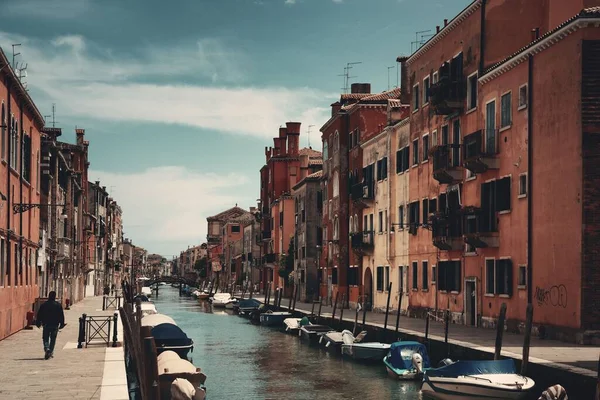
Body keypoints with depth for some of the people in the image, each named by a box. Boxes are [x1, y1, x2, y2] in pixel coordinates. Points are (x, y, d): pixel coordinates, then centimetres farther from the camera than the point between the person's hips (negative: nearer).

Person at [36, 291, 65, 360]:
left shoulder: (44, 305, -1)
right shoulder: (58, 305, 0)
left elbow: (39, 315, 3)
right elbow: (61, 315, 3)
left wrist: (38, 323, 13)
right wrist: (62, 324, 9)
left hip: (46, 325, -1)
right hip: (55, 325, 1)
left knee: (45, 338, 5)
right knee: (53, 339, 10)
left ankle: (47, 349, -20)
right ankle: (51, 352, 10)